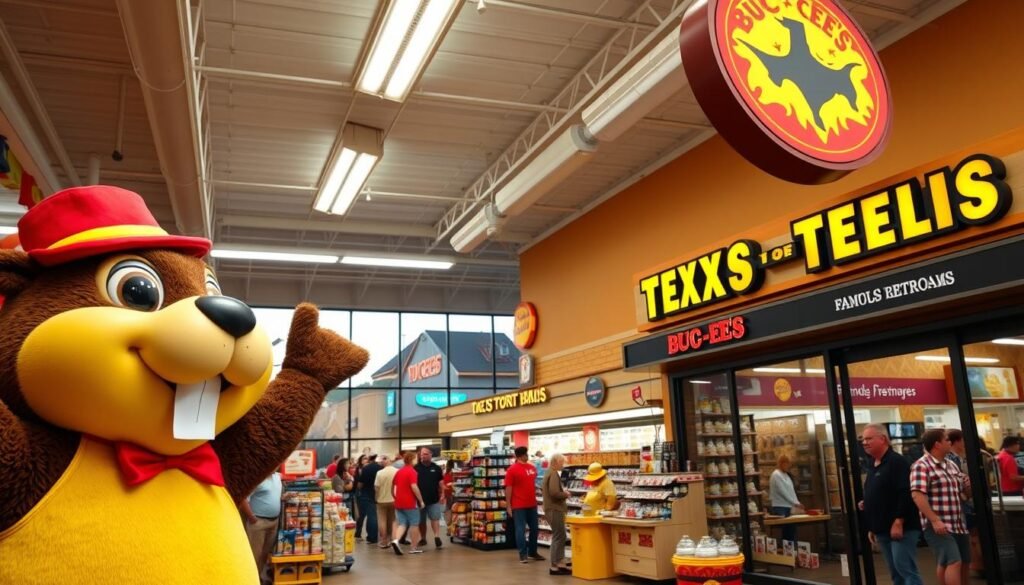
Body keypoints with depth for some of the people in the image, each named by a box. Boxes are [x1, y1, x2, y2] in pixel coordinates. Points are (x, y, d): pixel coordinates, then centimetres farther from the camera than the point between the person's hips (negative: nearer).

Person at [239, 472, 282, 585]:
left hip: (274, 520, 8)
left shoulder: (277, 476, 7)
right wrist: (252, 519, -19)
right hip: (259, 521, -7)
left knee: (268, 551, 16)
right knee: (256, 553, 0)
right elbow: (243, 499, -22)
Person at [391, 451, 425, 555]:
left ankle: (395, 540, -15)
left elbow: (394, 488, 17)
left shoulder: (398, 472, 12)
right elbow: (414, 487, -22)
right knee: (414, 524, 5)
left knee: (402, 524, 9)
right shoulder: (412, 471, -13)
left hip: (399, 503, 7)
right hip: (410, 503, -7)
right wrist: (421, 500, -15)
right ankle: (414, 548, 10)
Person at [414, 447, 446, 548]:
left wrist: (442, 494, 2)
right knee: (421, 521, 11)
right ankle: (423, 539, 24)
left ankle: (437, 537, -10)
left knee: (435, 519, -7)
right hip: (420, 499, 1)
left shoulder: (436, 468, 3)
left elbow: (441, 482, 9)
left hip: (434, 499, 0)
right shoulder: (416, 468, -2)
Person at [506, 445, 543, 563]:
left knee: (534, 529, 13)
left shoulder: (532, 468, 7)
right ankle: (523, 554, 10)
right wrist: (508, 506, -12)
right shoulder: (512, 469, -10)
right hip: (519, 506, -6)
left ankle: (532, 552, 27)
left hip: (532, 504, 6)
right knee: (521, 530, 1)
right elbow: (508, 488, -10)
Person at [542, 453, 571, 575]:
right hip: (555, 509, -10)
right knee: (558, 537, -5)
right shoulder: (554, 474, -17)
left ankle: (560, 564, 19)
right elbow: (554, 492, -27)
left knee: (560, 537, 15)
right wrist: (565, 494, -10)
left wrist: (563, 493, 9)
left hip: (553, 508, 10)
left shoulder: (550, 473, 15)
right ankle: (555, 566, -1)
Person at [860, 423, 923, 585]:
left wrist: (898, 522, -24)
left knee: (906, 570, -10)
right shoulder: (872, 466, 17)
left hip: (901, 528, -9)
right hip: (883, 529, 9)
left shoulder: (897, 462, -12)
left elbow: (906, 494, -21)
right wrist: (872, 528, 21)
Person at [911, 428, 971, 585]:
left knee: (944, 563, 16)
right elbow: (917, 495, -21)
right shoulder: (921, 466, -12)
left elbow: (964, 491, 22)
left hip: (957, 524, 8)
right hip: (938, 526, -8)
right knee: (954, 562, -14)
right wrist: (935, 520, -26)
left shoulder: (950, 465, 15)